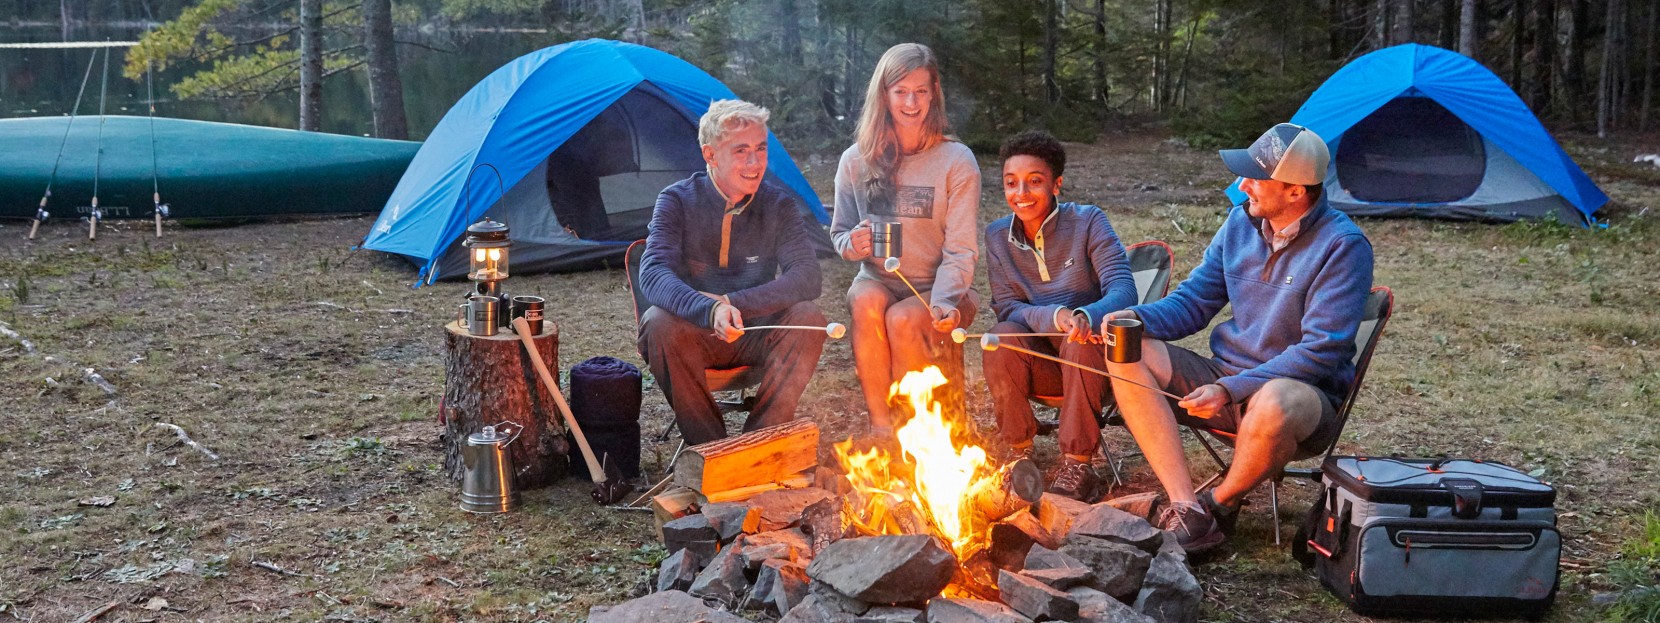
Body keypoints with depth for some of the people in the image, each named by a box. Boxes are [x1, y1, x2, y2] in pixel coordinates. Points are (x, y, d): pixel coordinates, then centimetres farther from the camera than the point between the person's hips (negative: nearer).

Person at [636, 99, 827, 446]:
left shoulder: (778, 205, -4)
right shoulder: (678, 201, -9)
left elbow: (808, 278, -16)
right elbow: (653, 273, -24)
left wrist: (732, 303, -28)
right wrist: (710, 311, -44)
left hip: (755, 335, 2)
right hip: (695, 335, -1)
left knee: (808, 317, -26)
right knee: (659, 323, -33)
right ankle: (708, 444, -19)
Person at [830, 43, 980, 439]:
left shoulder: (957, 161, -6)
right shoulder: (856, 160, 2)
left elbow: (961, 250, -9)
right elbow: (839, 233, 10)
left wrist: (944, 302, -28)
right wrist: (853, 245, -16)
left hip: (939, 291, -2)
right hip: (879, 282, 2)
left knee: (903, 319, -34)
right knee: (866, 302, -33)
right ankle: (880, 427, -26)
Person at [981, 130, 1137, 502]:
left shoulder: (1088, 222, -8)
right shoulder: (997, 236, 2)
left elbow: (1123, 289, -20)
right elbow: (1008, 308, -7)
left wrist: (1086, 316, -43)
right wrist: (1056, 316, -29)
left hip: (1090, 358, -2)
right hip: (1041, 364, 2)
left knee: (1080, 341, -35)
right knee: (1001, 337, -28)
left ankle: (1077, 466, -25)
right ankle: (1019, 454, -13)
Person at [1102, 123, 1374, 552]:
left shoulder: (1343, 246, -15)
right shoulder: (1241, 222, 4)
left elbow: (1321, 350, -20)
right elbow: (1192, 302, 11)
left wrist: (1231, 391, -27)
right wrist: (1139, 318, -11)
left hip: (1305, 394, -6)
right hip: (1226, 375, 6)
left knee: (1273, 405, -42)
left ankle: (1220, 504, -8)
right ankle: (1187, 511, -22)